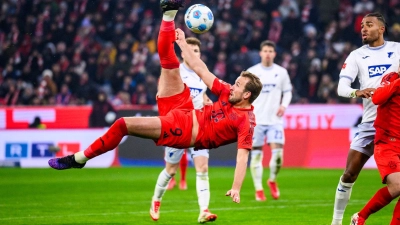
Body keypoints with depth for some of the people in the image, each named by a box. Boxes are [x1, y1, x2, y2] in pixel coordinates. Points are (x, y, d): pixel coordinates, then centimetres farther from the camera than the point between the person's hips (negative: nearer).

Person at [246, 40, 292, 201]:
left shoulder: (281, 72, 5)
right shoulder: (251, 72, 2)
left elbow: (287, 91, 14)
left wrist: (284, 105, -5)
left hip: (275, 120, 0)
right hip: (256, 120, 0)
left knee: (277, 153, -11)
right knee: (256, 154, 0)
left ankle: (272, 180, 16)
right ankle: (258, 190, 9)